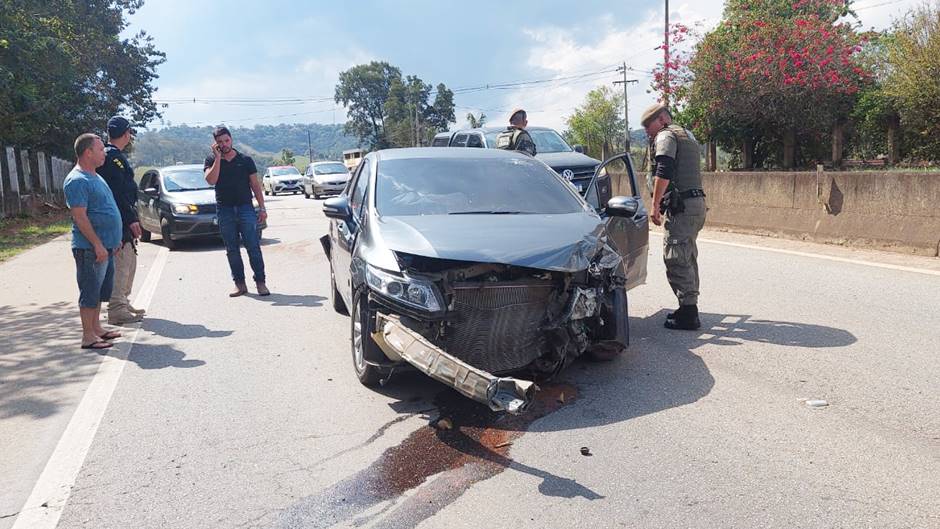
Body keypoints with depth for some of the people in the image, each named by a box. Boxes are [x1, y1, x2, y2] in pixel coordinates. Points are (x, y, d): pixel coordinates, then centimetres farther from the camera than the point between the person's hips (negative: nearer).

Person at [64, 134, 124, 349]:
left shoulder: (95, 177, 16)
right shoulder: (77, 181, -15)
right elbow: (80, 217, -20)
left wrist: (114, 240, 21)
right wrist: (98, 245, -22)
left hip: (105, 246, 10)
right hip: (90, 248, -10)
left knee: (100, 290, 16)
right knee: (90, 291, -4)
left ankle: (96, 327, 26)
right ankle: (88, 337, 3)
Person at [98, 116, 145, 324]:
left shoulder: (113, 155, 19)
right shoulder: (113, 156, -13)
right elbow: (118, 192, -20)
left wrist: (132, 217, 20)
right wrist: (131, 219, -20)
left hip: (123, 219, 11)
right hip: (120, 219, -11)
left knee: (128, 263, 17)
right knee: (121, 263, -8)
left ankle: (122, 303, 26)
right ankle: (116, 309, -5)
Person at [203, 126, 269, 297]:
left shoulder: (245, 160, 5)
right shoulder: (211, 160, 7)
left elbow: (255, 185, 7)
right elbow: (211, 180, -12)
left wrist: (262, 208, 0)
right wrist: (218, 157, -12)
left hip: (245, 208, -1)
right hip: (224, 210, 2)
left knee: (253, 247, -5)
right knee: (232, 250, 5)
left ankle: (260, 282, 0)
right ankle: (240, 284, 11)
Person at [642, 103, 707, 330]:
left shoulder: (666, 135, -5)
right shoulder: (687, 135, 26)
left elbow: (663, 173, -18)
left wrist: (655, 205, -16)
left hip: (681, 207, -10)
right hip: (696, 203, 10)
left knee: (676, 260, -8)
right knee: (687, 258, 16)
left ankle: (688, 314, -9)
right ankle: (689, 308, 23)